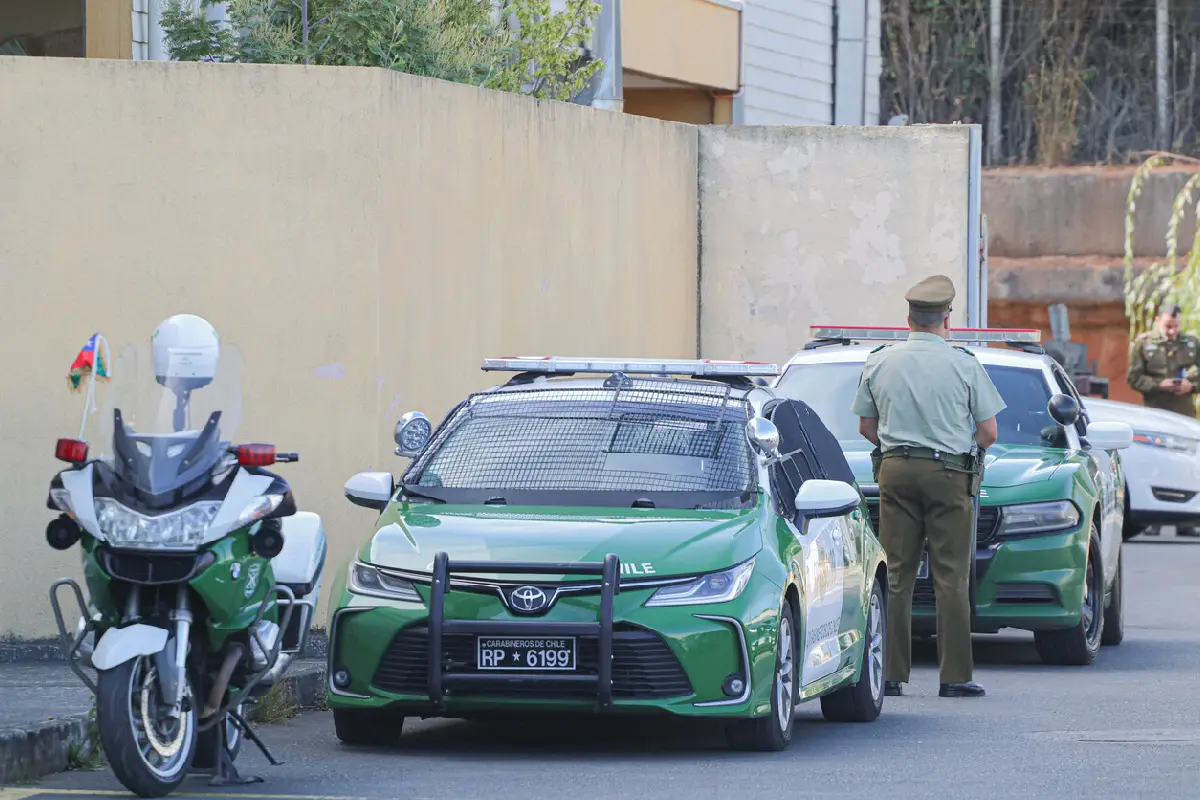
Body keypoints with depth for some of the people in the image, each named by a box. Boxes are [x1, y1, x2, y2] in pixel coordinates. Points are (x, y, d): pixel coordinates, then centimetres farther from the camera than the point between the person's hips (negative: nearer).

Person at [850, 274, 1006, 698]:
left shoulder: (879, 362, 5)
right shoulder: (964, 364, -4)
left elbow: (866, 425, 12)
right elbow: (988, 432, -1)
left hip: (895, 471, 3)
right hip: (950, 474, -3)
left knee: (895, 575, 5)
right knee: (951, 579, -1)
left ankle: (890, 673, 3)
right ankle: (954, 676, -1)